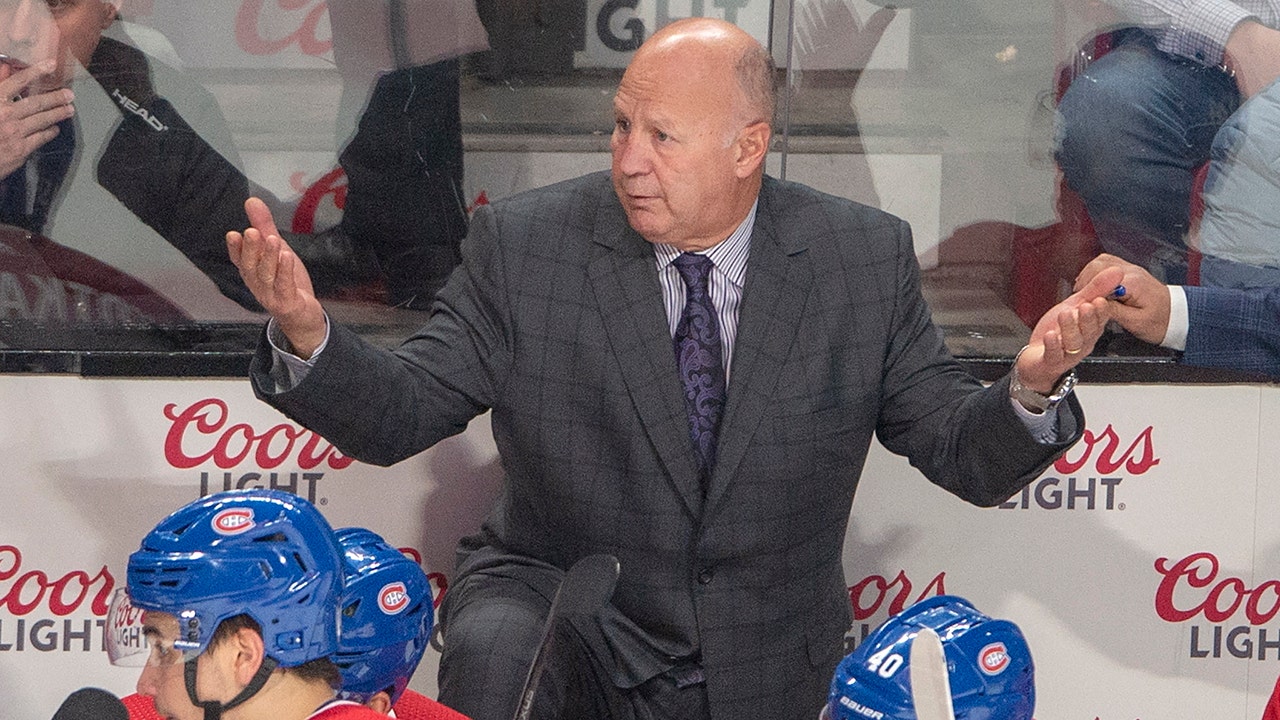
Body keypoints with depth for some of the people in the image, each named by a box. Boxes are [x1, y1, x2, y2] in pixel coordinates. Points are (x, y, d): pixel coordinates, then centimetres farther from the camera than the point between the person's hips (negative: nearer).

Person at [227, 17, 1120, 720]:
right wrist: (307, 334, -29)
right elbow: (400, 414, -9)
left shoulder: (865, 259, -7)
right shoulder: (522, 245, -9)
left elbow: (966, 458, -5)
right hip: (557, 607, -2)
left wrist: (1031, 389, -27)